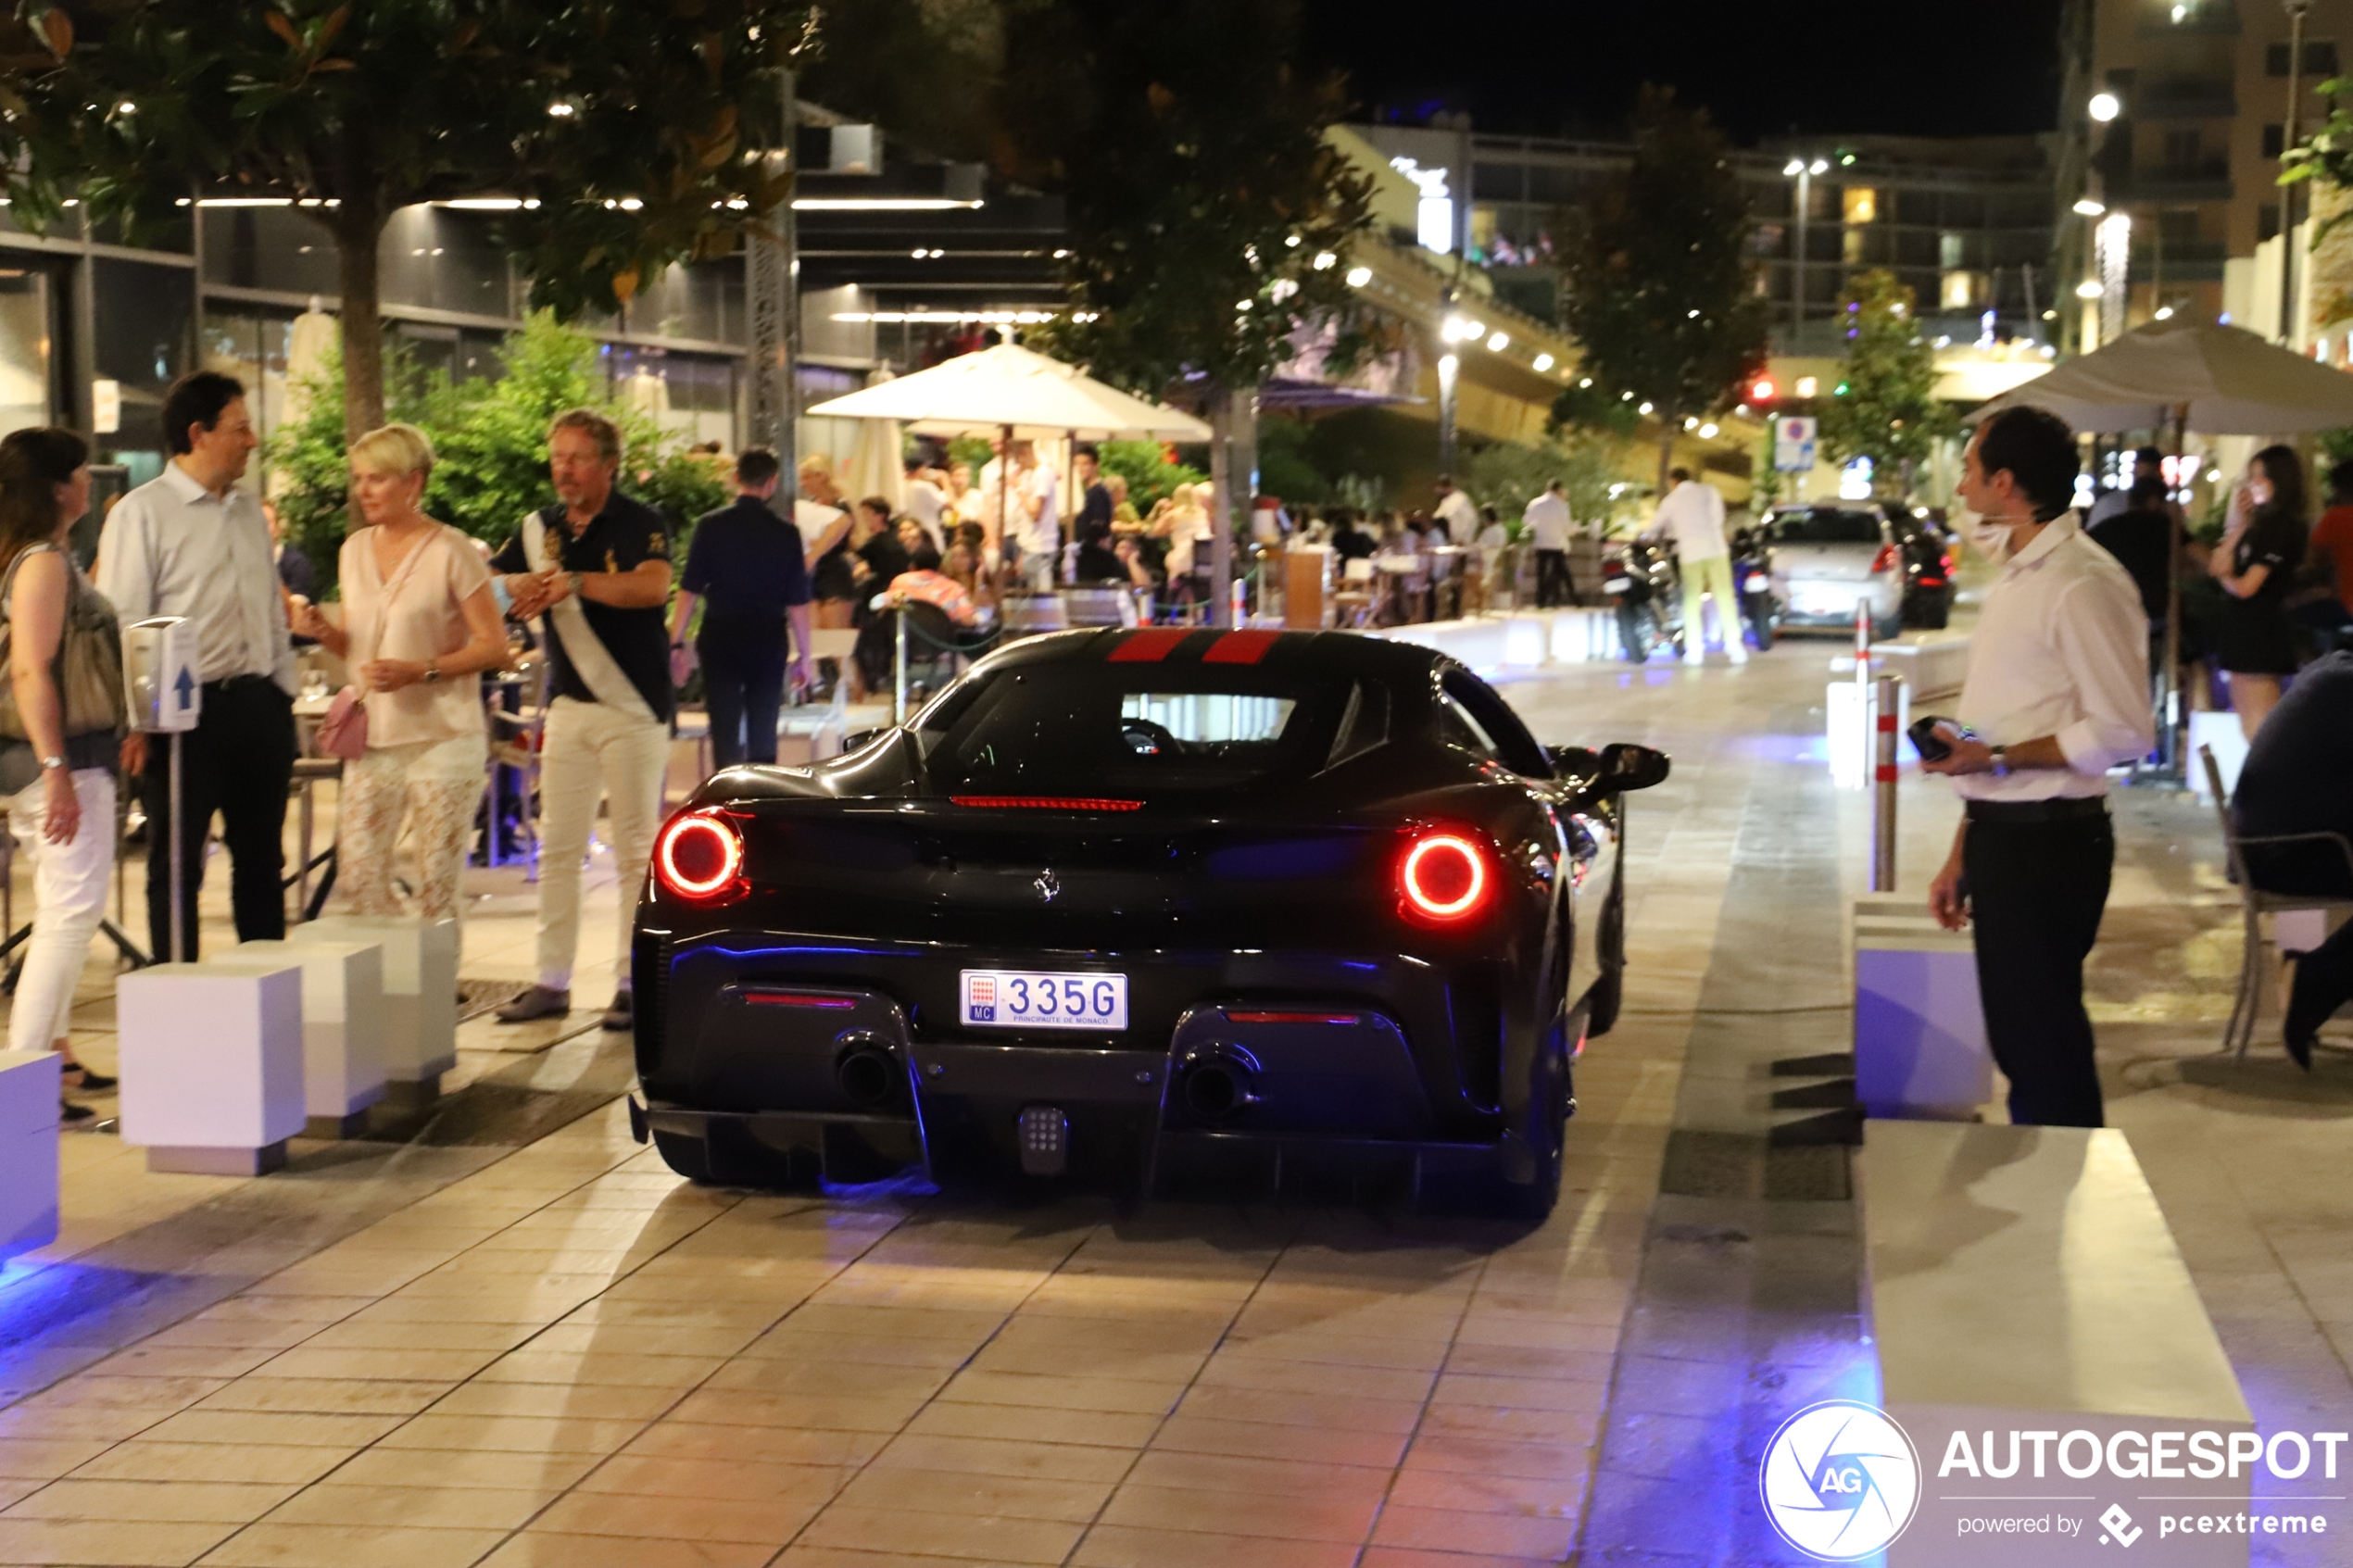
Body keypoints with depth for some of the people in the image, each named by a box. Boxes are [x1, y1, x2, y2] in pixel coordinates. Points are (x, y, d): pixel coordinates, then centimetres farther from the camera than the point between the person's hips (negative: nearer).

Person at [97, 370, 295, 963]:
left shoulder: (249, 511, 14)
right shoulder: (142, 512, -7)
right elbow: (123, 622, -11)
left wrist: (283, 693, 14)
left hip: (258, 702, 7)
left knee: (261, 858, 12)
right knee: (177, 866, 2)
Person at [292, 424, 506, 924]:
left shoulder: (450, 551, -6)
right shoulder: (355, 550, 12)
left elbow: (494, 646, -8)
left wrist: (419, 671, -19)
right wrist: (323, 631, -2)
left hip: (441, 737, -5)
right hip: (373, 737, 6)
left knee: (436, 888, -2)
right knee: (357, 877, 2)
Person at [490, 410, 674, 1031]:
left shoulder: (641, 524, -7)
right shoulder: (539, 528, 11)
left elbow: (653, 585, -25)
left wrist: (573, 581, -29)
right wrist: (525, 585, -11)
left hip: (633, 707, -5)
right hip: (567, 705, 5)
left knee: (635, 850, 0)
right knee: (556, 847, 5)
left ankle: (634, 984, 6)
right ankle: (551, 982, 10)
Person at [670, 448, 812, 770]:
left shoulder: (711, 526, -4)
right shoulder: (785, 533, -4)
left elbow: (689, 590, -6)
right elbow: (797, 602, -2)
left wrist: (677, 643, -1)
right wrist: (803, 655, 6)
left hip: (720, 641, 0)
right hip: (768, 644, 0)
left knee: (725, 735, 3)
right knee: (763, 737, 12)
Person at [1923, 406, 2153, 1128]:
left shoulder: (2082, 583, -16)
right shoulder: (2015, 577, 15)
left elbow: (2124, 731, -20)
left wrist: (1997, 758, -18)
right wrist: (1961, 857, 18)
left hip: (2047, 842, -9)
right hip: (2002, 836, 9)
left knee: (2045, 1051, -3)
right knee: (2020, 1041, 15)